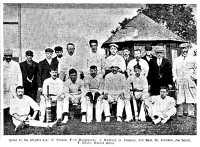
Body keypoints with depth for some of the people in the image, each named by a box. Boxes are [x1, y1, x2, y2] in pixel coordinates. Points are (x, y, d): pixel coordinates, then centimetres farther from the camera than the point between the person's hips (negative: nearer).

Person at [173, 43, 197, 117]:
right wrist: (175, 78, -2)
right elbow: (174, 70, 12)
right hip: (179, 81, 1)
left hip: (190, 81, 0)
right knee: (179, 97, -3)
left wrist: (193, 76, 4)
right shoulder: (176, 60, 16)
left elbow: (195, 69, 17)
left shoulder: (192, 59, 14)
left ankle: (190, 113, -1)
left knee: (190, 97, -4)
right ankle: (180, 113, 0)